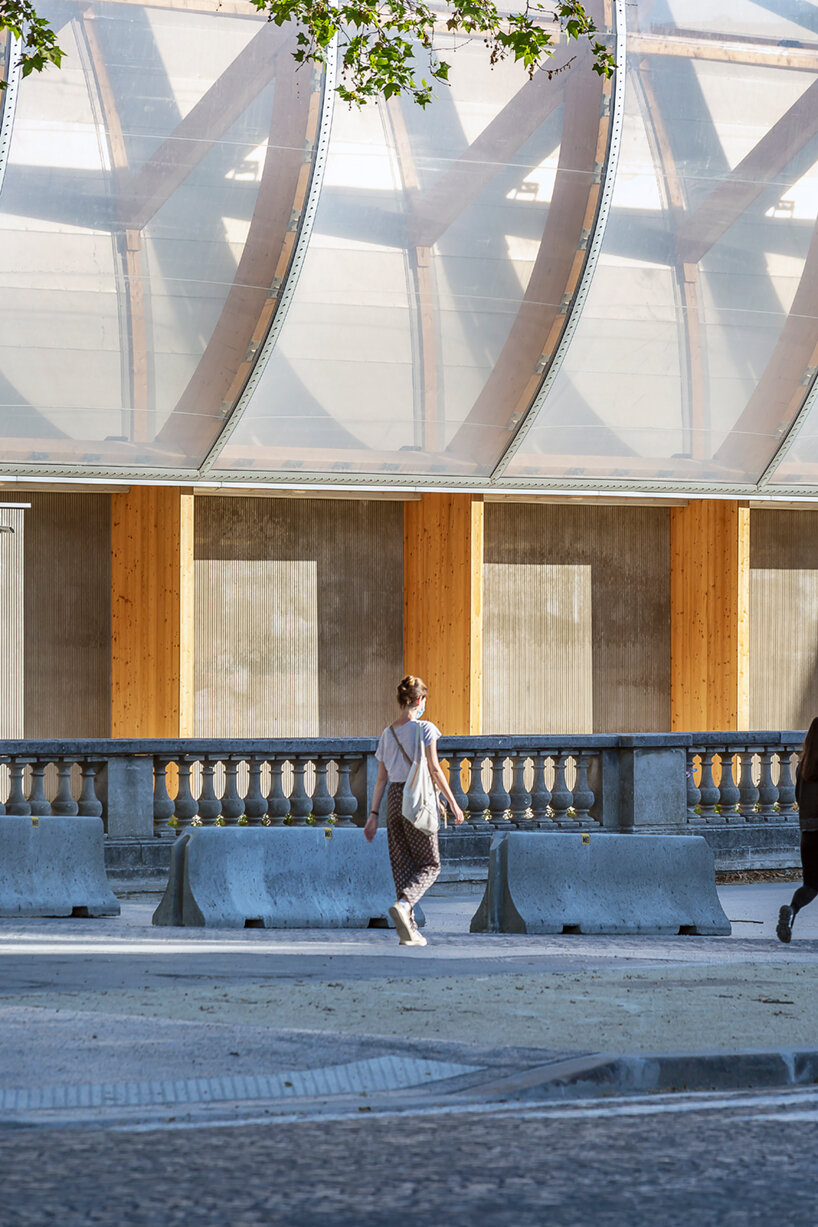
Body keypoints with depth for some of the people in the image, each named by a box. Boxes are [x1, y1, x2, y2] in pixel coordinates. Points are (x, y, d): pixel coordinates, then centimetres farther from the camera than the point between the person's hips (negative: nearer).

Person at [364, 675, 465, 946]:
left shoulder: (388, 733, 9)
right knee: (429, 864, 3)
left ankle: (409, 930, 5)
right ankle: (403, 904, -24)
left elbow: (381, 778, 10)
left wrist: (374, 815, 13)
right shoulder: (424, 729, -7)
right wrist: (453, 802, -2)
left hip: (394, 798, 5)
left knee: (401, 865, 8)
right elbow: (434, 769, -9)